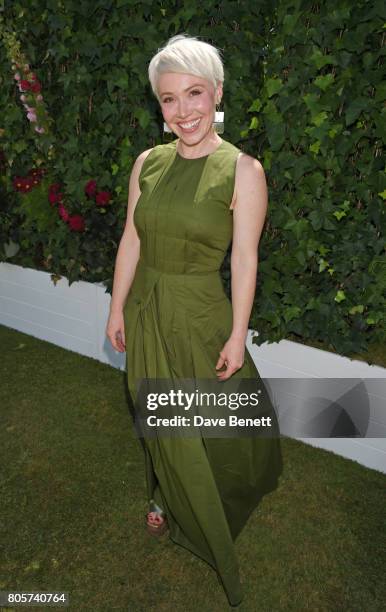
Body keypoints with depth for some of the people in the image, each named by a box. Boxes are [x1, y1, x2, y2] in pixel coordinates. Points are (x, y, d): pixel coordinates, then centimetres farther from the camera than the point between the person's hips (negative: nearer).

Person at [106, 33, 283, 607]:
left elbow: (245, 259, -12)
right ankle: (169, 497, 51)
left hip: (199, 315, -4)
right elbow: (131, 240, 4)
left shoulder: (242, 170, -12)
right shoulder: (148, 162, 1)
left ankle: (215, 505, 49)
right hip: (147, 312, 4)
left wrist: (237, 335, -11)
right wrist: (118, 308, 5)